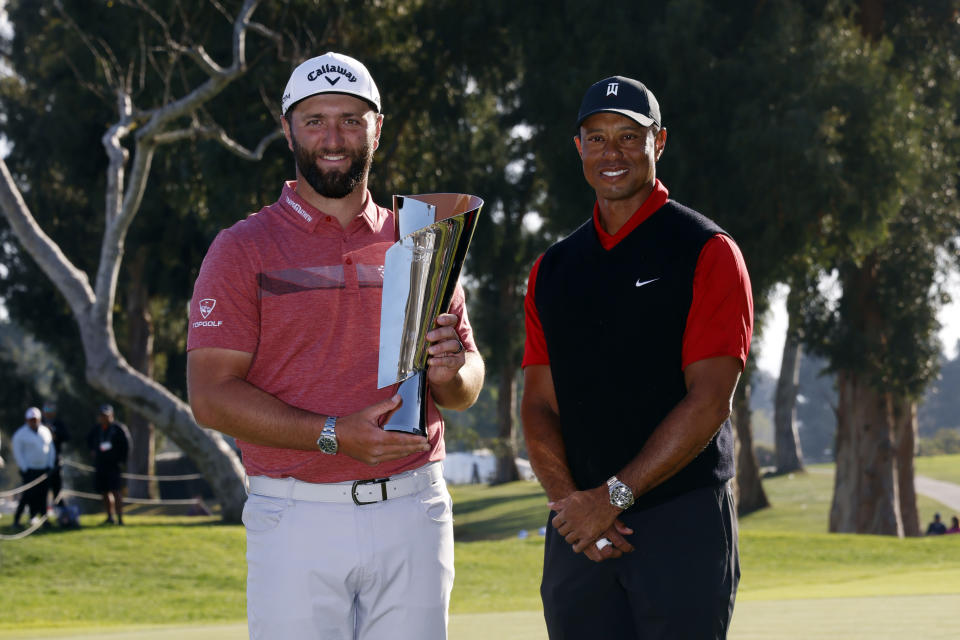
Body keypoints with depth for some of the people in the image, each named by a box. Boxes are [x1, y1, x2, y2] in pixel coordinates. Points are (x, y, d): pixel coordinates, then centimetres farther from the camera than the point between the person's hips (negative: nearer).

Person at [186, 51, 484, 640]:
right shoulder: (244, 249, 2)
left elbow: (469, 387, 16)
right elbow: (211, 396, -7)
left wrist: (449, 373, -9)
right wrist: (333, 435, -19)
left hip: (413, 511, 3)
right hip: (298, 520, -3)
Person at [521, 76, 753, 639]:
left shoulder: (707, 253, -1)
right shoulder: (553, 269, 15)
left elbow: (708, 402, -9)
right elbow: (540, 405, 11)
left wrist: (614, 496, -14)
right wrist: (572, 503, -7)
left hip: (683, 527, -4)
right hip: (578, 529, 4)